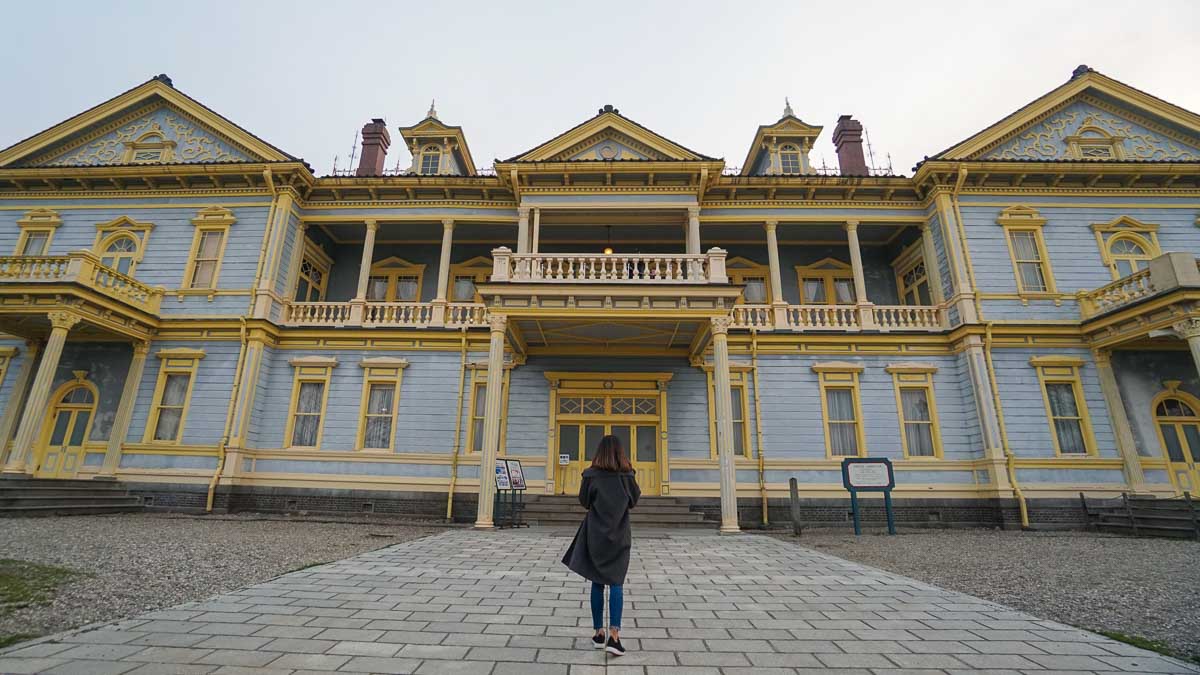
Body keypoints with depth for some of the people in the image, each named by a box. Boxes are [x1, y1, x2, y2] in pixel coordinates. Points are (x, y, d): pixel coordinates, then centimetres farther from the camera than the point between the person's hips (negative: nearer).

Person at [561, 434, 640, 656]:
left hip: (596, 534, 0)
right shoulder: (627, 475, -6)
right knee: (616, 583, 3)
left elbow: (583, 501, 1)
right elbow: (634, 500, 6)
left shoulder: (591, 474, -8)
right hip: (619, 535, 0)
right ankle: (614, 633, -12)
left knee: (597, 582, 11)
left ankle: (599, 633, 17)